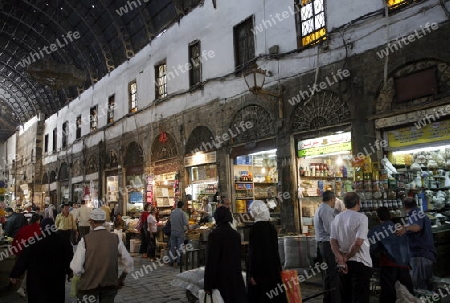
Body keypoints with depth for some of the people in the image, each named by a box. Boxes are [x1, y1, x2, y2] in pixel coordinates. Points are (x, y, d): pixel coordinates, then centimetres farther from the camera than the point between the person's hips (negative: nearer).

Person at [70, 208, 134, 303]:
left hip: (89, 284, -2)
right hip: (110, 284, 2)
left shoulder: (85, 240, -12)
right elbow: (129, 263, -2)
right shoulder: (115, 238, -5)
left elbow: (76, 268, -17)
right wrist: (121, 278, 14)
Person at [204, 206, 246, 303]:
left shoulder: (214, 234, -15)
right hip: (236, 275, 5)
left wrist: (208, 285, -10)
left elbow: (211, 260, -15)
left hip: (221, 277, -5)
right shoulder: (236, 234, 3)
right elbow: (238, 257, 11)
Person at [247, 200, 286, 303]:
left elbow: (254, 251, -18)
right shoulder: (271, 226, 5)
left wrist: (251, 273, -14)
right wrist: (277, 267, 20)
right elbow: (275, 249, 12)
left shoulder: (256, 227, -17)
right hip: (273, 267, 7)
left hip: (260, 269, -7)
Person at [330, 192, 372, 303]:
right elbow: (358, 242, -19)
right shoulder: (361, 217, -12)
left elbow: (333, 241, -3)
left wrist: (340, 259, -10)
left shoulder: (337, 218, 4)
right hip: (360, 262, -5)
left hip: (344, 263, 6)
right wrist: (347, 257, -8)